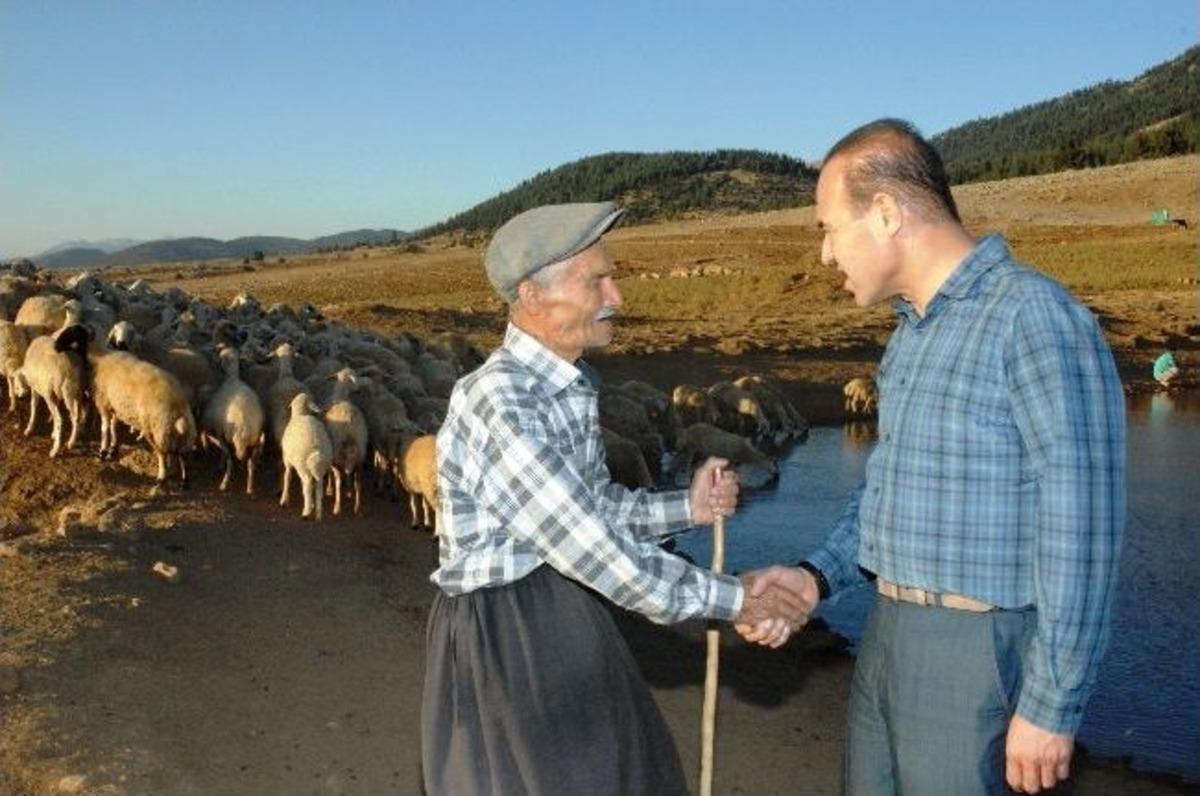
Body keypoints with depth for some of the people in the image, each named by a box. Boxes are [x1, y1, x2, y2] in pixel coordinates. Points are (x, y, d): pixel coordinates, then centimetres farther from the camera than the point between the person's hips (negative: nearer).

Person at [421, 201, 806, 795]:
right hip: (504, 635, -9)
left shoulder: (569, 386, 4)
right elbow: (593, 547, -27)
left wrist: (686, 508, -3)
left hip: (568, 622, 9)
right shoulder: (496, 405, -26)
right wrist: (733, 600, -19)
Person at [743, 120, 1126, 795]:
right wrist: (818, 576, 5)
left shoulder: (1033, 317, -17)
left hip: (982, 654, -8)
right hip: (888, 638, 8)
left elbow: (1083, 526, -19)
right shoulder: (913, 330, 11)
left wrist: (1053, 705, -18)